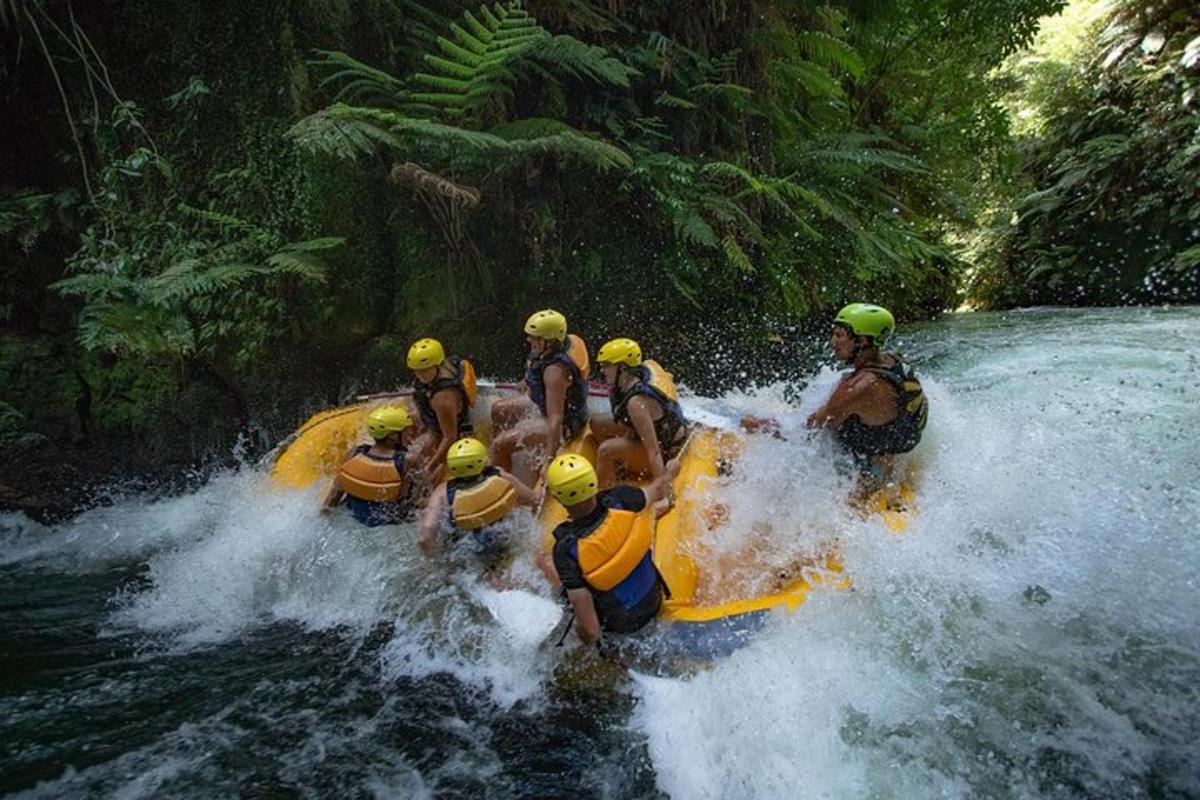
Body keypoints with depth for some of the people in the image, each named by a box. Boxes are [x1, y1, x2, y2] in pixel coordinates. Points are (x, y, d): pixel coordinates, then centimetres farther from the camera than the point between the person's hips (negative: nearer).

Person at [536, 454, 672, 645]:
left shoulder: (566, 551, -35)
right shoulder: (618, 499, -26)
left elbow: (591, 633, -31)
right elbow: (657, 490, 0)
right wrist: (669, 472, 22)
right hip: (654, 602, 3)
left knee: (545, 561, 8)